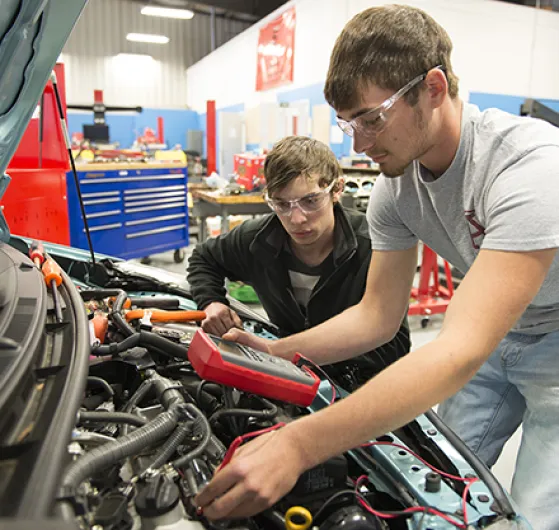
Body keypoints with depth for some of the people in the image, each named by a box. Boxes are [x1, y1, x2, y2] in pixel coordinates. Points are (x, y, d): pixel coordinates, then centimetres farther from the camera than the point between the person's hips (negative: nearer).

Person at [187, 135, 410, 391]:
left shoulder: (371, 247, -23)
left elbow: (394, 344, -21)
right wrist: (211, 303, -7)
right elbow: (203, 258, 13)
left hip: (361, 380, -3)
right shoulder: (256, 239, -10)